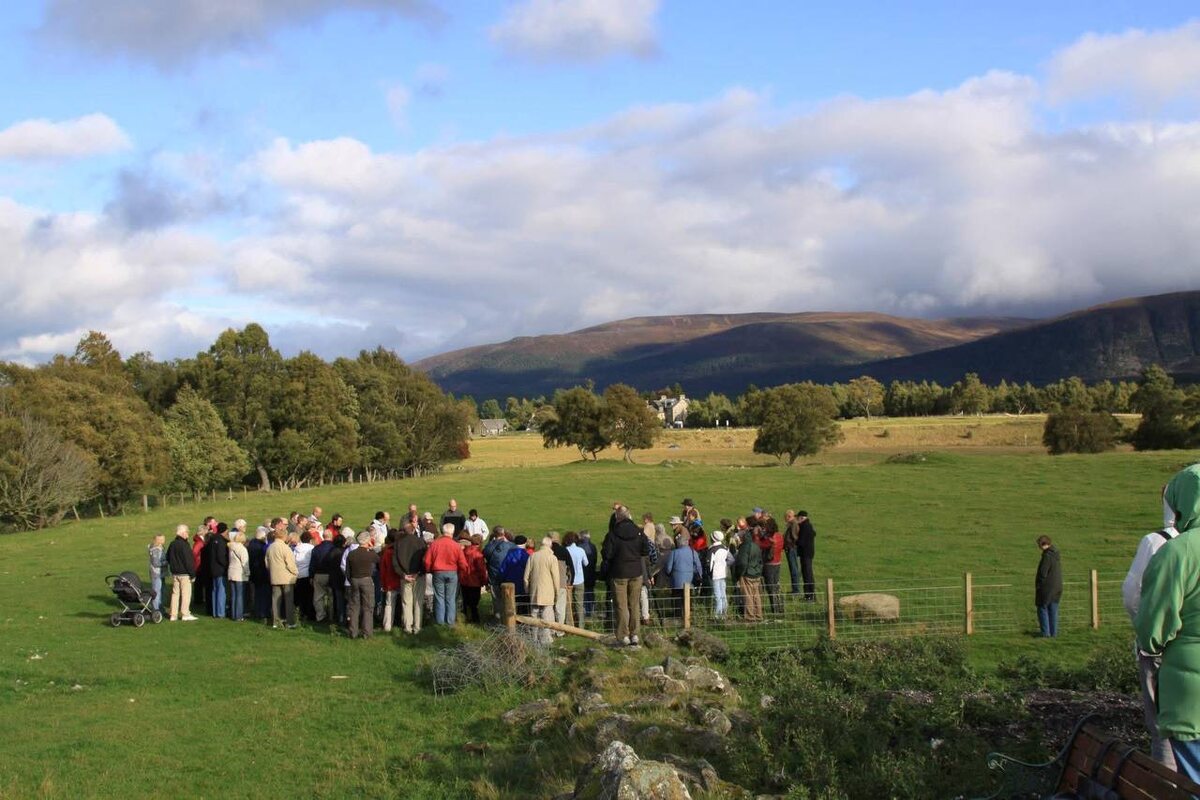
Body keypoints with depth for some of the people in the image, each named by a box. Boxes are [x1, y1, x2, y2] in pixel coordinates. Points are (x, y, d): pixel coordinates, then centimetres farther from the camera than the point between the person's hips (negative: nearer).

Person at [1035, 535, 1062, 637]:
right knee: (1053, 611, 11)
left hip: (1047, 588, -8)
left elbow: (1043, 574, -20)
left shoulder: (1047, 556, -19)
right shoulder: (1056, 555, 9)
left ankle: (1046, 633, 1)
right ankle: (1053, 633, 14)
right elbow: (1058, 573, 15)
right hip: (1057, 587, 8)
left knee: (1043, 609, 2)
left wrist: (1038, 586, -7)